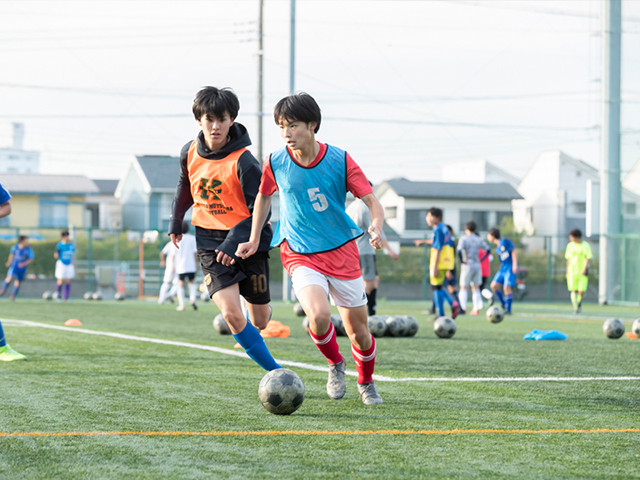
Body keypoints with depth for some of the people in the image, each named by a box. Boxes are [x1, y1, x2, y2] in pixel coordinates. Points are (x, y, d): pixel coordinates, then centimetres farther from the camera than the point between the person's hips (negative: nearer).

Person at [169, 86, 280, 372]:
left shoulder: (243, 161, -16)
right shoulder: (190, 153, -1)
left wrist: (234, 243, -26)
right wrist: (176, 222, 23)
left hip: (247, 241, -2)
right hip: (210, 242, 2)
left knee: (259, 321, 8)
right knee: (231, 314, -18)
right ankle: (276, 372, -6)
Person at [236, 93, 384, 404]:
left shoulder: (339, 160, -10)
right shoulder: (275, 163, -6)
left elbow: (372, 201, -8)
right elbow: (264, 196, 14)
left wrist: (376, 227, -29)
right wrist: (254, 240, 15)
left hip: (342, 252, 1)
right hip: (300, 255, 0)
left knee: (359, 332, 5)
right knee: (319, 315, -28)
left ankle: (366, 383, 37)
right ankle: (335, 365, 5)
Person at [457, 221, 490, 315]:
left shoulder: (464, 239, -8)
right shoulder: (479, 240, 6)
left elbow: (459, 250, -22)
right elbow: (487, 249, 7)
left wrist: (462, 261, -11)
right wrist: (481, 259, 11)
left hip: (467, 265, -4)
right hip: (477, 265, 4)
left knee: (464, 287, 2)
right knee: (476, 288, 11)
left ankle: (463, 307, -7)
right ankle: (476, 309, 8)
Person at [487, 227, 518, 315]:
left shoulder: (505, 241, -5)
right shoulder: (497, 247, 16)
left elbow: (514, 251, -8)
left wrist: (515, 264, -16)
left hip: (510, 268, -7)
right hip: (503, 268, 7)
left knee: (507, 288, -16)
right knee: (494, 285, -5)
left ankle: (508, 309, -10)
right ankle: (503, 304, 9)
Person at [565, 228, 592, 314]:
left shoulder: (585, 246, -3)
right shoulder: (570, 245, 9)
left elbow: (587, 258, -9)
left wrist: (584, 269, -20)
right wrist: (567, 271, 13)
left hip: (582, 272, -3)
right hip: (572, 272, 3)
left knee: (582, 291, -7)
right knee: (574, 290, -7)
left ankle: (579, 303, 21)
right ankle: (575, 308, -3)